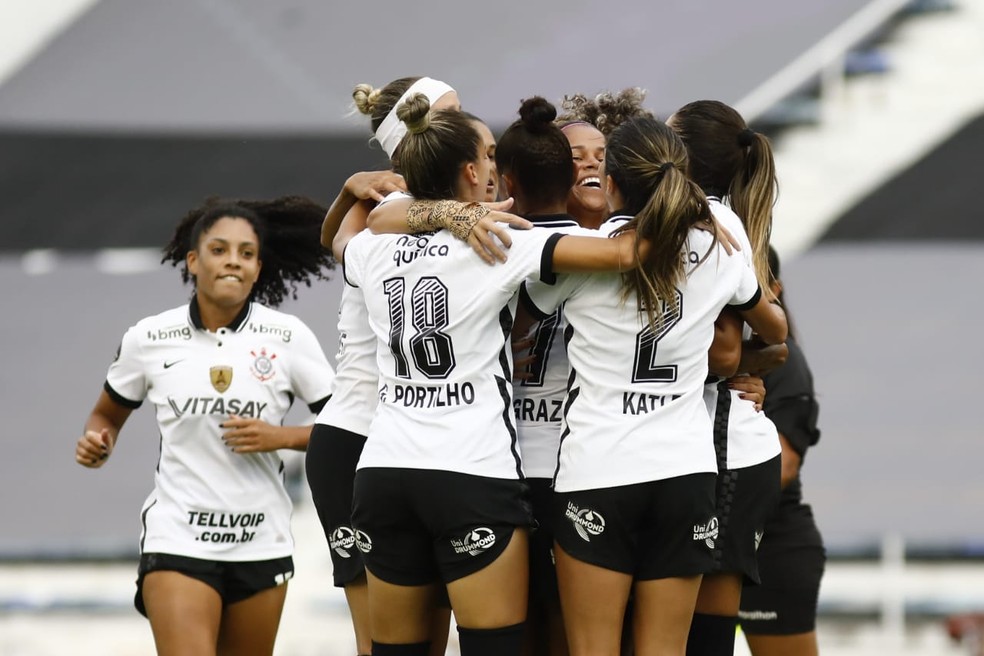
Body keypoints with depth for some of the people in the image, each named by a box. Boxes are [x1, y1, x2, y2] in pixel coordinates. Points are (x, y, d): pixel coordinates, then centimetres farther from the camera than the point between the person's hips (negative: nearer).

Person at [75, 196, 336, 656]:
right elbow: (107, 415, 16)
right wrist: (98, 442, -6)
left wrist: (279, 437, -12)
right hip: (177, 540, -2)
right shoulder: (149, 339, 0)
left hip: (261, 545, 2)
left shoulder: (287, 337, -1)